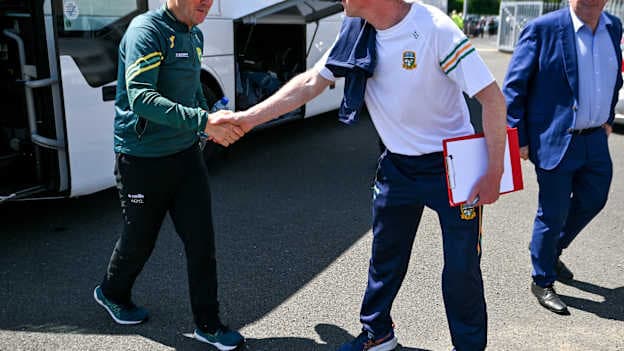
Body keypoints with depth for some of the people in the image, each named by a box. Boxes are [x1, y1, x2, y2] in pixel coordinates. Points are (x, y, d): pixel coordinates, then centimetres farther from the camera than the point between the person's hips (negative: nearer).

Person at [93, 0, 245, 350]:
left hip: (186, 154, 6)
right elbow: (141, 98, -31)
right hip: (142, 160, -6)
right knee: (140, 240, 13)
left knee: (201, 239, 4)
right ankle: (112, 293, 44)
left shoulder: (195, 35, 7)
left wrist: (211, 120, 13)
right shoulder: (147, 30, -18)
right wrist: (203, 122, -38)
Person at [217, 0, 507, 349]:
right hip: (398, 165, 6)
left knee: (462, 267, 3)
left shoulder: (435, 29, -23)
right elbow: (310, 83, 1)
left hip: (451, 165, -5)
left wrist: (494, 174, -20)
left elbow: (492, 97, -20)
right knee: (386, 255, 16)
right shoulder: (356, 32, -5)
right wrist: (248, 118, -1)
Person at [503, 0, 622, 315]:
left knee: (593, 201, 20)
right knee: (553, 215, 3)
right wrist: (518, 138, -13)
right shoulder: (543, 29, -13)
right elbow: (514, 86, -12)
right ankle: (542, 282, 24)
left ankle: (551, 250, 45)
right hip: (556, 141, -7)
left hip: (595, 139, 7)